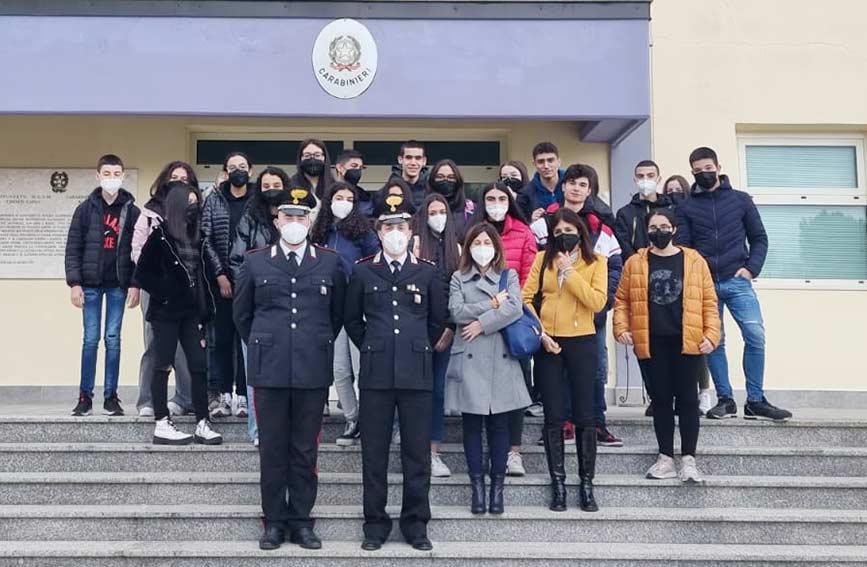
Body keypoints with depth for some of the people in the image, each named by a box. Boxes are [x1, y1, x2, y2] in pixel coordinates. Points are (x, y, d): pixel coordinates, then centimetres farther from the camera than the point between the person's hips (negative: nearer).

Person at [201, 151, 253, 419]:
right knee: (221, 337, 2)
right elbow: (206, 239, 3)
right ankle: (222, 395, 8)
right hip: (220, 280, 1)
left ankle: (244, 396, 4)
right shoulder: (214, 200, 8)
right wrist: (220, 275, -5)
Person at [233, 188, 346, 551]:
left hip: (313, 369, 0)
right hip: (269, 369, 0)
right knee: (272, 449, 6)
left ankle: (301, 521, 17)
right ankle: (274, 521, 17)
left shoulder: (330, 262, 5)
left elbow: (338, 313, 15)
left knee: (305, 450, 7)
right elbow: (242, 314, 15)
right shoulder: (255, 261, 5)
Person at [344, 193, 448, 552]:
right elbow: (352, 319, 15)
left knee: (417, 451, 4)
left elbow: (439, 319, 14)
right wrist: (371, 349, 10)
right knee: (374, 451, 5)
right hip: (375, 373, 0)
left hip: (417, 373, 0)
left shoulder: (427, 272, 5)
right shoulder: (363, 272, 6)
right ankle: (375, 523, 16)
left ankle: (416, 523, 15)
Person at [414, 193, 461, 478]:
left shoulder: (455, 246, 13)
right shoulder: (418, 242, 1)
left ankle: (433, 452, 10)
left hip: (446, 327, 3)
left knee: (438, 389, 5)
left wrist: (451, 328, 0)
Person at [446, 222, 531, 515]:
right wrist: (492, 305, -6)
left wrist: (482, 323, -10)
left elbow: (515, 308, -7)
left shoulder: (509, 276, 11)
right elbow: (456, 311, -5)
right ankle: (477, 486, 10)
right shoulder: (458, 278, 12)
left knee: (499, 425, 2)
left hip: (500, 360, 0)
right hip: (469, 359, 0)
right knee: (472, 425, 3)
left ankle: (497, 487, 9)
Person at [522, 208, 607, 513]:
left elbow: (597, 302, -10)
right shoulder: (543, 259, 7)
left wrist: (569, 273, -11)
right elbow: (527, 298, 1)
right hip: (547, 343, 1)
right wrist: (540, 333, -9)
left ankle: (586, 484, 12)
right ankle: (558, 483, 14)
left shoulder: (596, 261, 4)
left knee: (584, 416, 2)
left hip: (582, 342, -1)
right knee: (553, 416, 5)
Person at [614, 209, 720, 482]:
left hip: (687, 342, -1)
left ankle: (688, 459, 11)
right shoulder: (635, 263, 6)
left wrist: (711, 334, -7)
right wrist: (622, 327, -7)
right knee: (660, 399, 9)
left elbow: (709, 302, 2)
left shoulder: (694, 261, 4)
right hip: (651, 343, 1)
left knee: (687, 398, 2)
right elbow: (622, 300, 7)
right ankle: (665, 458, 18)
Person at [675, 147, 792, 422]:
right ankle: (725, 399, 11)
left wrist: (751, 268, -4)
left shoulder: (741, 200, 9)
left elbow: (759, 238, 10)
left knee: (755, 335, -11)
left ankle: (755, 401, -1)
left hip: (737, 281, 0)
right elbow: (682, 245, 3)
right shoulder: (686, 206, 8)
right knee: (713, 342, 2)